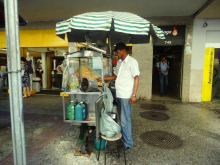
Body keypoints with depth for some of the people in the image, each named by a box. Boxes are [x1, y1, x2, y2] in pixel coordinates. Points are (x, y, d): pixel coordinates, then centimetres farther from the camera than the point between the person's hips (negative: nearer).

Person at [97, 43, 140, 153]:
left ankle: (128, 143, 13)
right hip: (119, 94, 8)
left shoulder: (132, 62, -9)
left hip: (126, 96, -8)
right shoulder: (119, 62, 14)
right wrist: (102, 79, 13)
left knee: (125, 120, -1)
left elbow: (136, 78, -13)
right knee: (122, 118, 17)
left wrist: (134, 95, -18)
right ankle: (124, 136, 33)